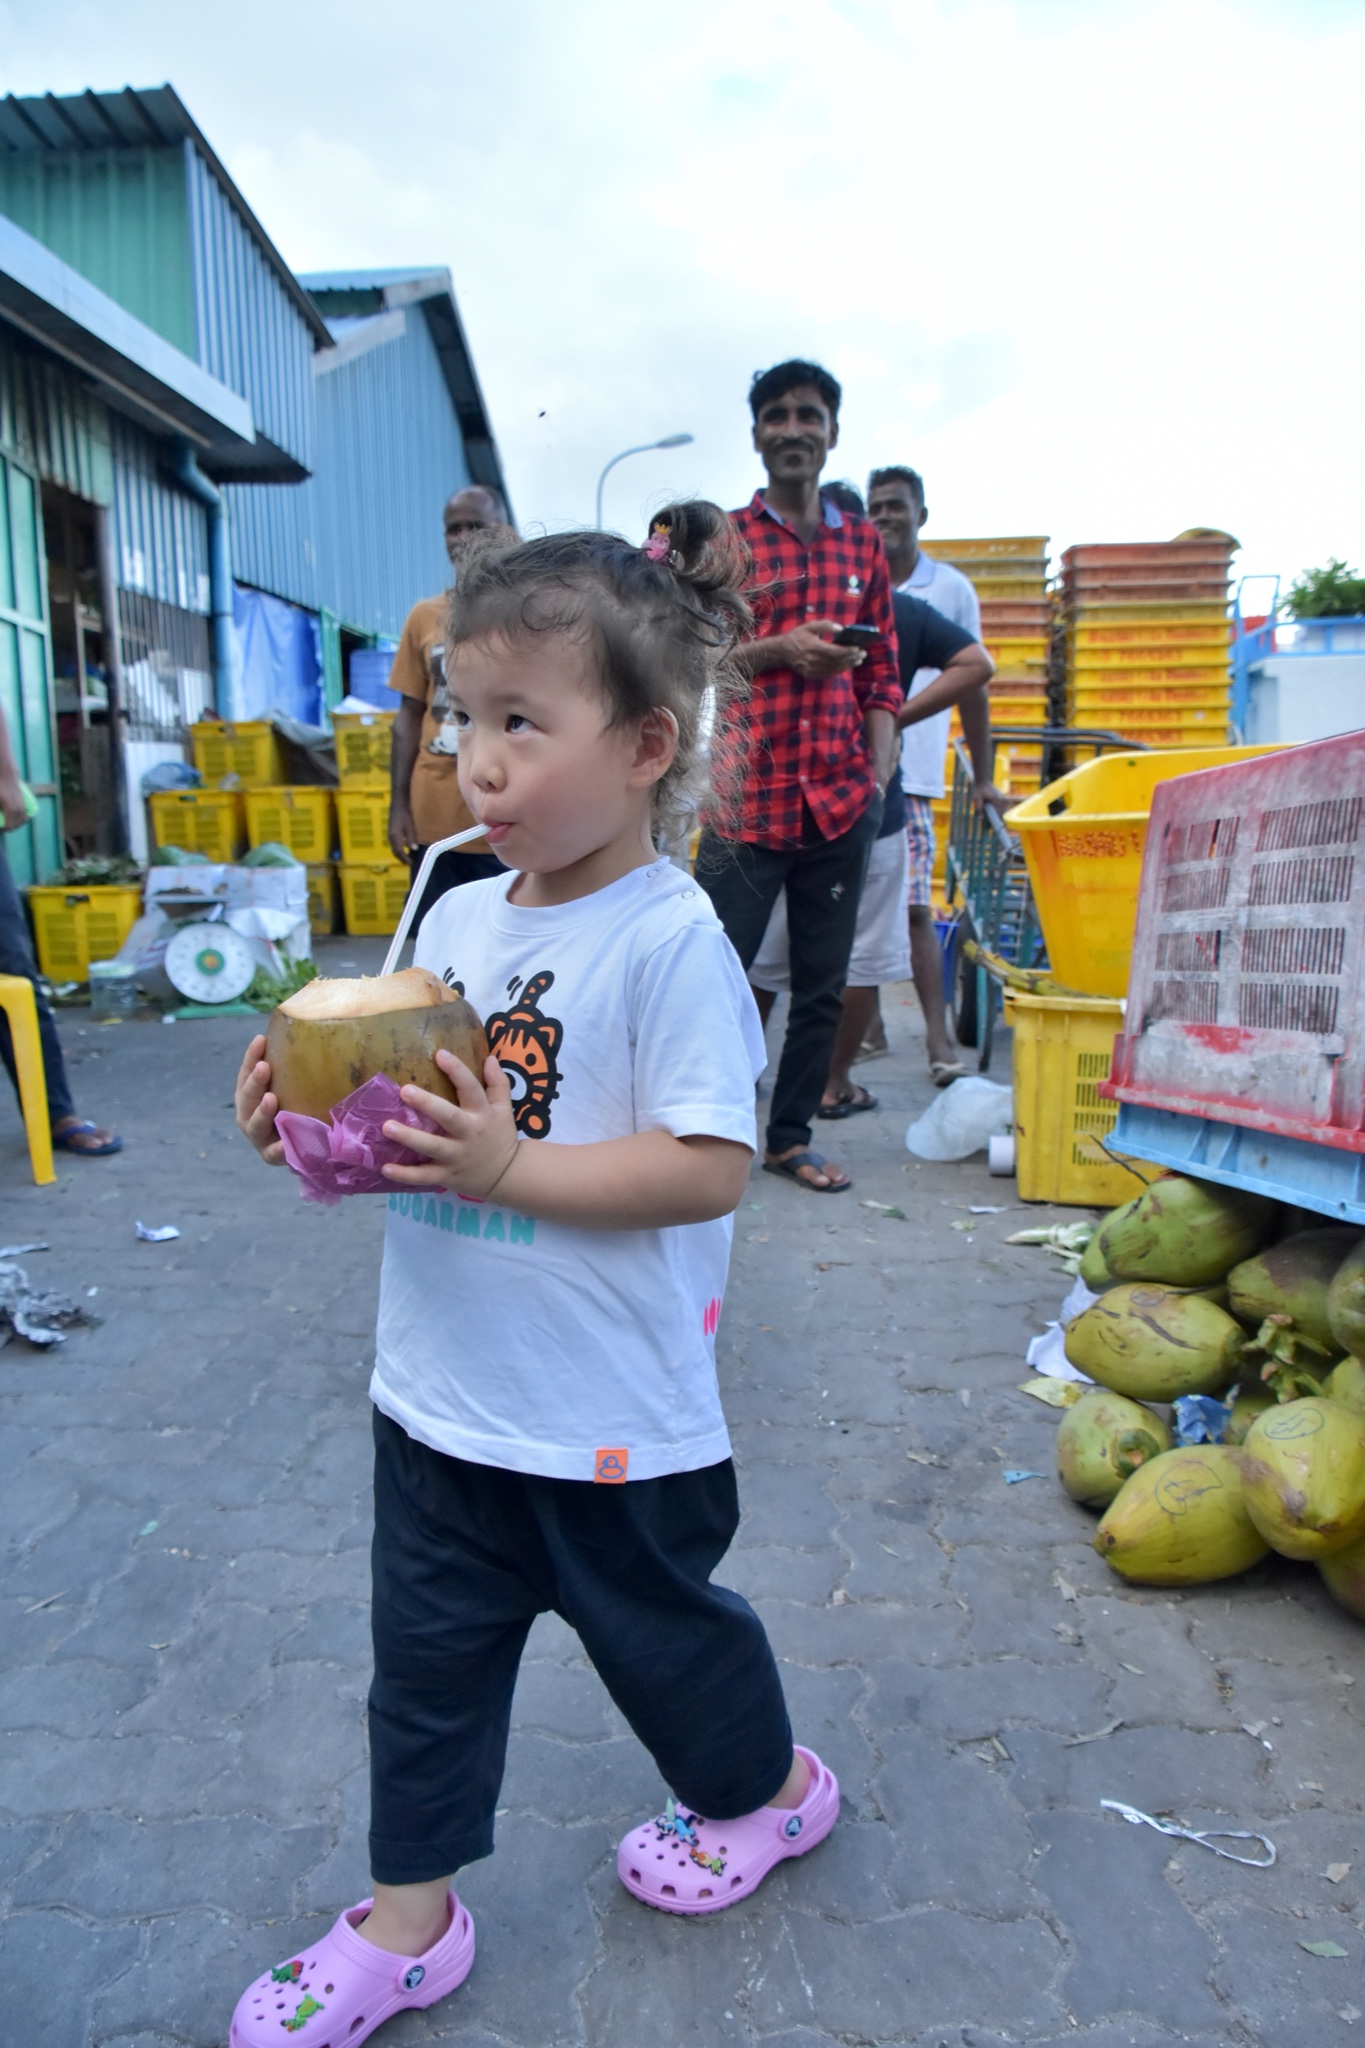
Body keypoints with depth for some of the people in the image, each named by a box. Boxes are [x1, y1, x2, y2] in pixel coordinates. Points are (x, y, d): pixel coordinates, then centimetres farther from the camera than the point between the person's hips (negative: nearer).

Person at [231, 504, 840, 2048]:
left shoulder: (671, 938, -20)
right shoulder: (455, 918, 1)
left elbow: (711, 1167, -24)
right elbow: (410, 1119, 10)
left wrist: (509, 1165, -30)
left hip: (610, 1419, -6)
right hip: (439, 1396, 6)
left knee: (656, 1625, 20)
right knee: (427, 1656, 19)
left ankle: (771, 1787, 51)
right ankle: (408, 1919, 43)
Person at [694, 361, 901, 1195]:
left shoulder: (863, 544, 15)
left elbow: (883, 674, 14)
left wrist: (879, 778, 3)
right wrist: (778, 649, -13)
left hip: (841, 799, 4)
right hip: (748, 796, -4)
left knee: (824, 983, 9)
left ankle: (792, 1136, 22)